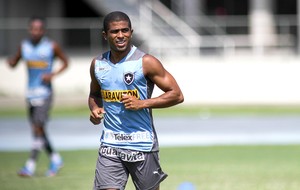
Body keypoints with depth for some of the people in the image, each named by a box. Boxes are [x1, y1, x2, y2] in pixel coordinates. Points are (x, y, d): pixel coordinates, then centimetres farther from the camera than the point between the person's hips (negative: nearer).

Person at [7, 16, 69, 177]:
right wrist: (11, 62, -12)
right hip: (31, 92, 5)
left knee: (38, 127, -13)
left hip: (45, 93, -5)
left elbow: (65, 62, 4)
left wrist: (53, 74, -12)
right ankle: (55, 159, 27)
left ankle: (30, 166, -15)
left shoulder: (52, 46, -6)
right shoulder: (24, 46, 4)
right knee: (36, 130, 9)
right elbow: (14, 62, 12)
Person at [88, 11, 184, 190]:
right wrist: (95, 109, 2)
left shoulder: (146, 62, -8)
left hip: (141, 144, -3)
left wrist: (142, 103, -17)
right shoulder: (97, 64, 8)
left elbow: (177, 95, -7)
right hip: (110, 143, 4)